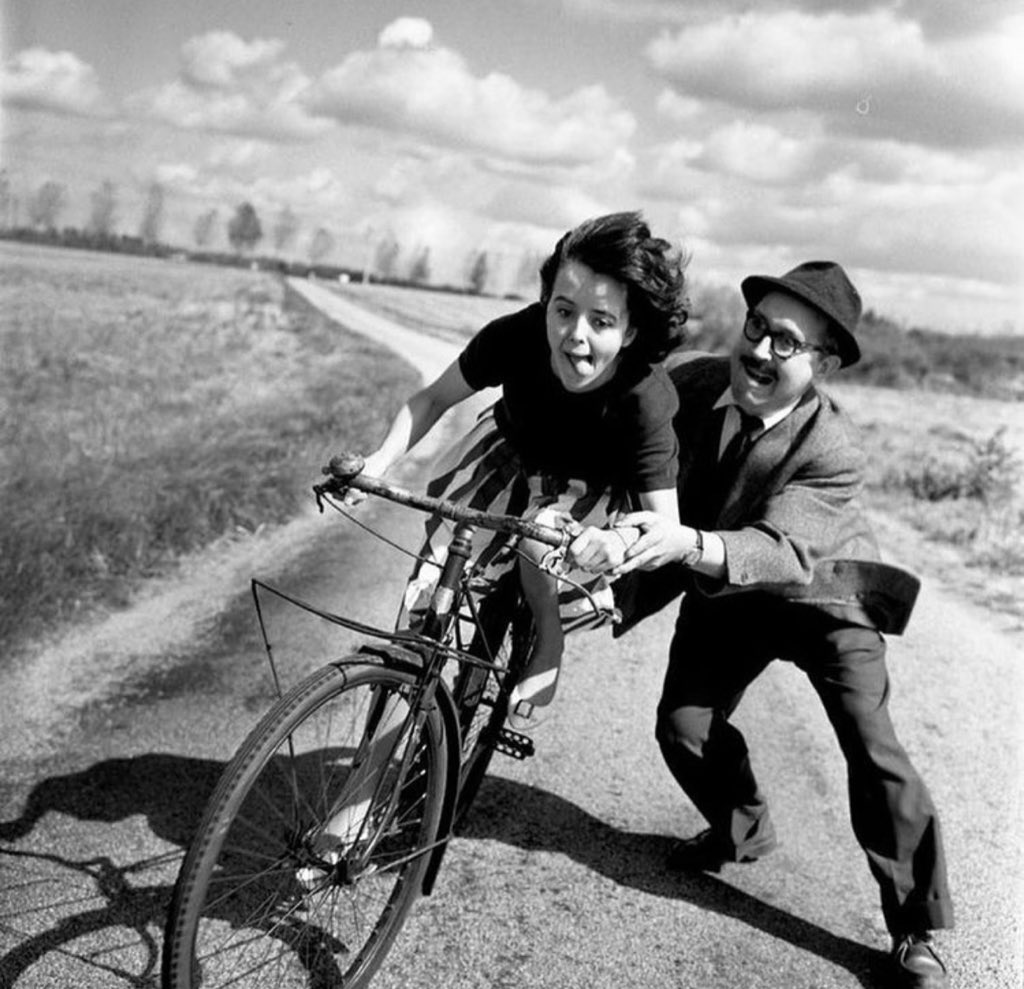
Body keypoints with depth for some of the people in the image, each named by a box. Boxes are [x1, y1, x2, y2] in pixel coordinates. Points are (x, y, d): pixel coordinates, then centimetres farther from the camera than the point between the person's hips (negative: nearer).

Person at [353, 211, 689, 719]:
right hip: (510, 451, 3)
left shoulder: (645, 403, -37)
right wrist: (377, 463, -31)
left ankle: (549, 643, -1)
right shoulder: (516, 336, -31)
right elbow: (433, 398, -16)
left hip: (588, 485, -3)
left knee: (535, 532, -30)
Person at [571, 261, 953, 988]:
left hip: (821, 595, -4)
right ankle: (744, 830, 30)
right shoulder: (696, 383, -21)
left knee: (873, 749, -13)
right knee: (683, 727, -3)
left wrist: (686, 544, -62)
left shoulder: (834, 450, -32)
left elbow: (781, 549, -44)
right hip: (724, 598, 4)